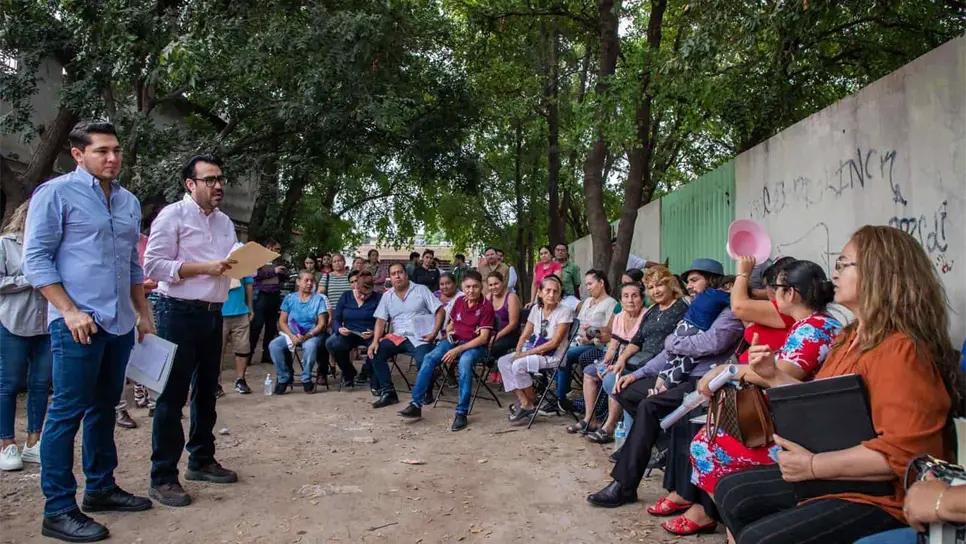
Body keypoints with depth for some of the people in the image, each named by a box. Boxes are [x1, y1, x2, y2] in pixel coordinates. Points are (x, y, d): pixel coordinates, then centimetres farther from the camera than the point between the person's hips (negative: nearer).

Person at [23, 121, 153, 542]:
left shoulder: (129, 201, 14)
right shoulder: (56, 193, -4)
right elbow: (35, 260, -8)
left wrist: (143, 313, 17)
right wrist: (70, 311, -16)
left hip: (120, 323, 7)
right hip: (78, 323, -6)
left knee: (105, 407, 15)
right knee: (67, 412, -2)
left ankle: (101, 487, 27)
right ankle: (58, 510, 7)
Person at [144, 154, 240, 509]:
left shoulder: (225, 223, 15)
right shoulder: (173, 215, -7)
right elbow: (153, 265, -14)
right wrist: (204, 268, -20)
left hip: (213, 314, 8)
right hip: (179, 313, -7)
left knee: (206, 390, 15)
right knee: (173, 395, -3)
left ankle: (201, 461, 28)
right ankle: (163, 477, 5)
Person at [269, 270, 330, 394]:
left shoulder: (319, 299, 4)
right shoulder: (289, 298, 8)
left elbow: (322, 323, -1)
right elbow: (282, 321, 5)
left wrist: (309, 335, -19)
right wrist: (292, 336, -13)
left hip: (312, 334, -2)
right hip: (291, 334, 2)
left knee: (310, 346, -37)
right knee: (273, 345, -25)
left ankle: (306, 379, -15)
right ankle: (284, 378, -8)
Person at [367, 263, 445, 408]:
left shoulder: (421, 290, 2)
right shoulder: (387, 296, 13)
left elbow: (440, 311, -1)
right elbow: (381, 320, 8)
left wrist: (434, 333, -12)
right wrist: (375, 341, -8)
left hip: (421, 338, -4)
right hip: (398, 337, 5)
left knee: (423, 361, -33)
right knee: (376, 352, -18)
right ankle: (388, 392, -10)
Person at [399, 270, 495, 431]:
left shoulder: (486, 307, -9)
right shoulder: (459, 301, 8)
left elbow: (483, 338, -16)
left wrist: (458, 350, -24)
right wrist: (449, 333, -1)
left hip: (475, 345, -5)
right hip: (454, 340, 5)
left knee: (464, 362, -38)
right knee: (429, 358, -22)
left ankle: (462, 412, -32)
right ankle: (416, 404, -19)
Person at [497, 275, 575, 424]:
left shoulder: (564, 311, -10)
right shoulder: (536, 309, 8)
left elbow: (554, 342, -16)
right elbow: (525, 335, 9)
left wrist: (528, 353, -18)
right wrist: (518, 352, -12)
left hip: (552, 356, -7)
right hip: (532, 350, 7)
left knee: (518, 365, -26)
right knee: (503, 362, -12)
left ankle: (531, 403, -5)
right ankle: (524, 402, -12)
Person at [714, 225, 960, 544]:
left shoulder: (900, 350, -21)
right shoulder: (851, 337, 11)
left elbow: (901, 452, -29)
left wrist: (813, 466, -25)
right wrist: (773, 376, 8)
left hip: (882, 498, -10)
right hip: (831, 479, 10)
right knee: (731, 492, 10)